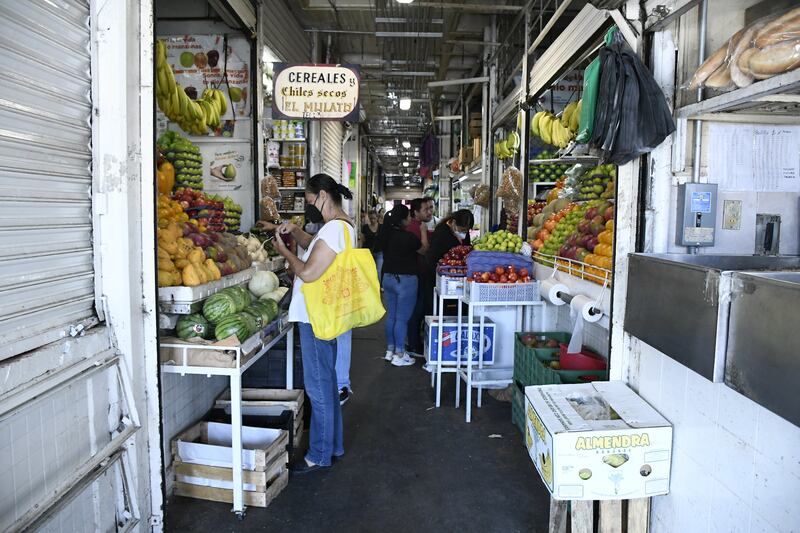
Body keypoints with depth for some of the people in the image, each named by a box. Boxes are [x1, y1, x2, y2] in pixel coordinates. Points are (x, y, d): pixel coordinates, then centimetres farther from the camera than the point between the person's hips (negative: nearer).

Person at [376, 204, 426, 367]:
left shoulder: (386, 235, 1)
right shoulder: (408, 237, -19)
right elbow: (423, 250, -6)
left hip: (388, 278, 7)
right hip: (405, 279, -7)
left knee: (391, 316, 16)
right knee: (402, 318, 0)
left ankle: (390, 350, 25)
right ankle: (399, 355, 6)